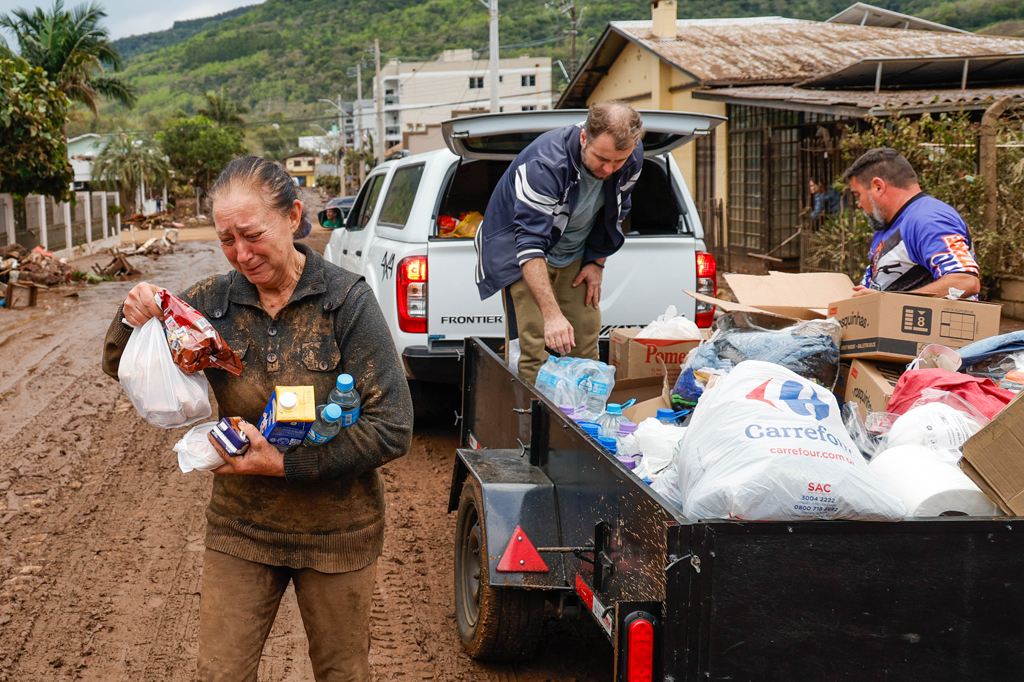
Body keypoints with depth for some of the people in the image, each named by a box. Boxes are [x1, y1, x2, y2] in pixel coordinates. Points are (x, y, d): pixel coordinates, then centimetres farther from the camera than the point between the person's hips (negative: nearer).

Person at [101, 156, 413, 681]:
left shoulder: (347, 301, -16)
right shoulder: (214, 301, -5)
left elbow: (392, 429, -19)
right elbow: (121, 368, 5)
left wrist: (285, 463, -24)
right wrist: (133, 319, -18)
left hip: (336, 533, -2)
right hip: (240, 529, 2)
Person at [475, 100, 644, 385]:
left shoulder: (632, 159, -16)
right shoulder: (545, 163, -36)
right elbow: (530, 243, -40)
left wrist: (597, 261, 2)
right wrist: (552, 314, -46)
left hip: (574, 256, 6)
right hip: (521, 254, -5)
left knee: (586, 341, 2)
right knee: (530, 348, -15)